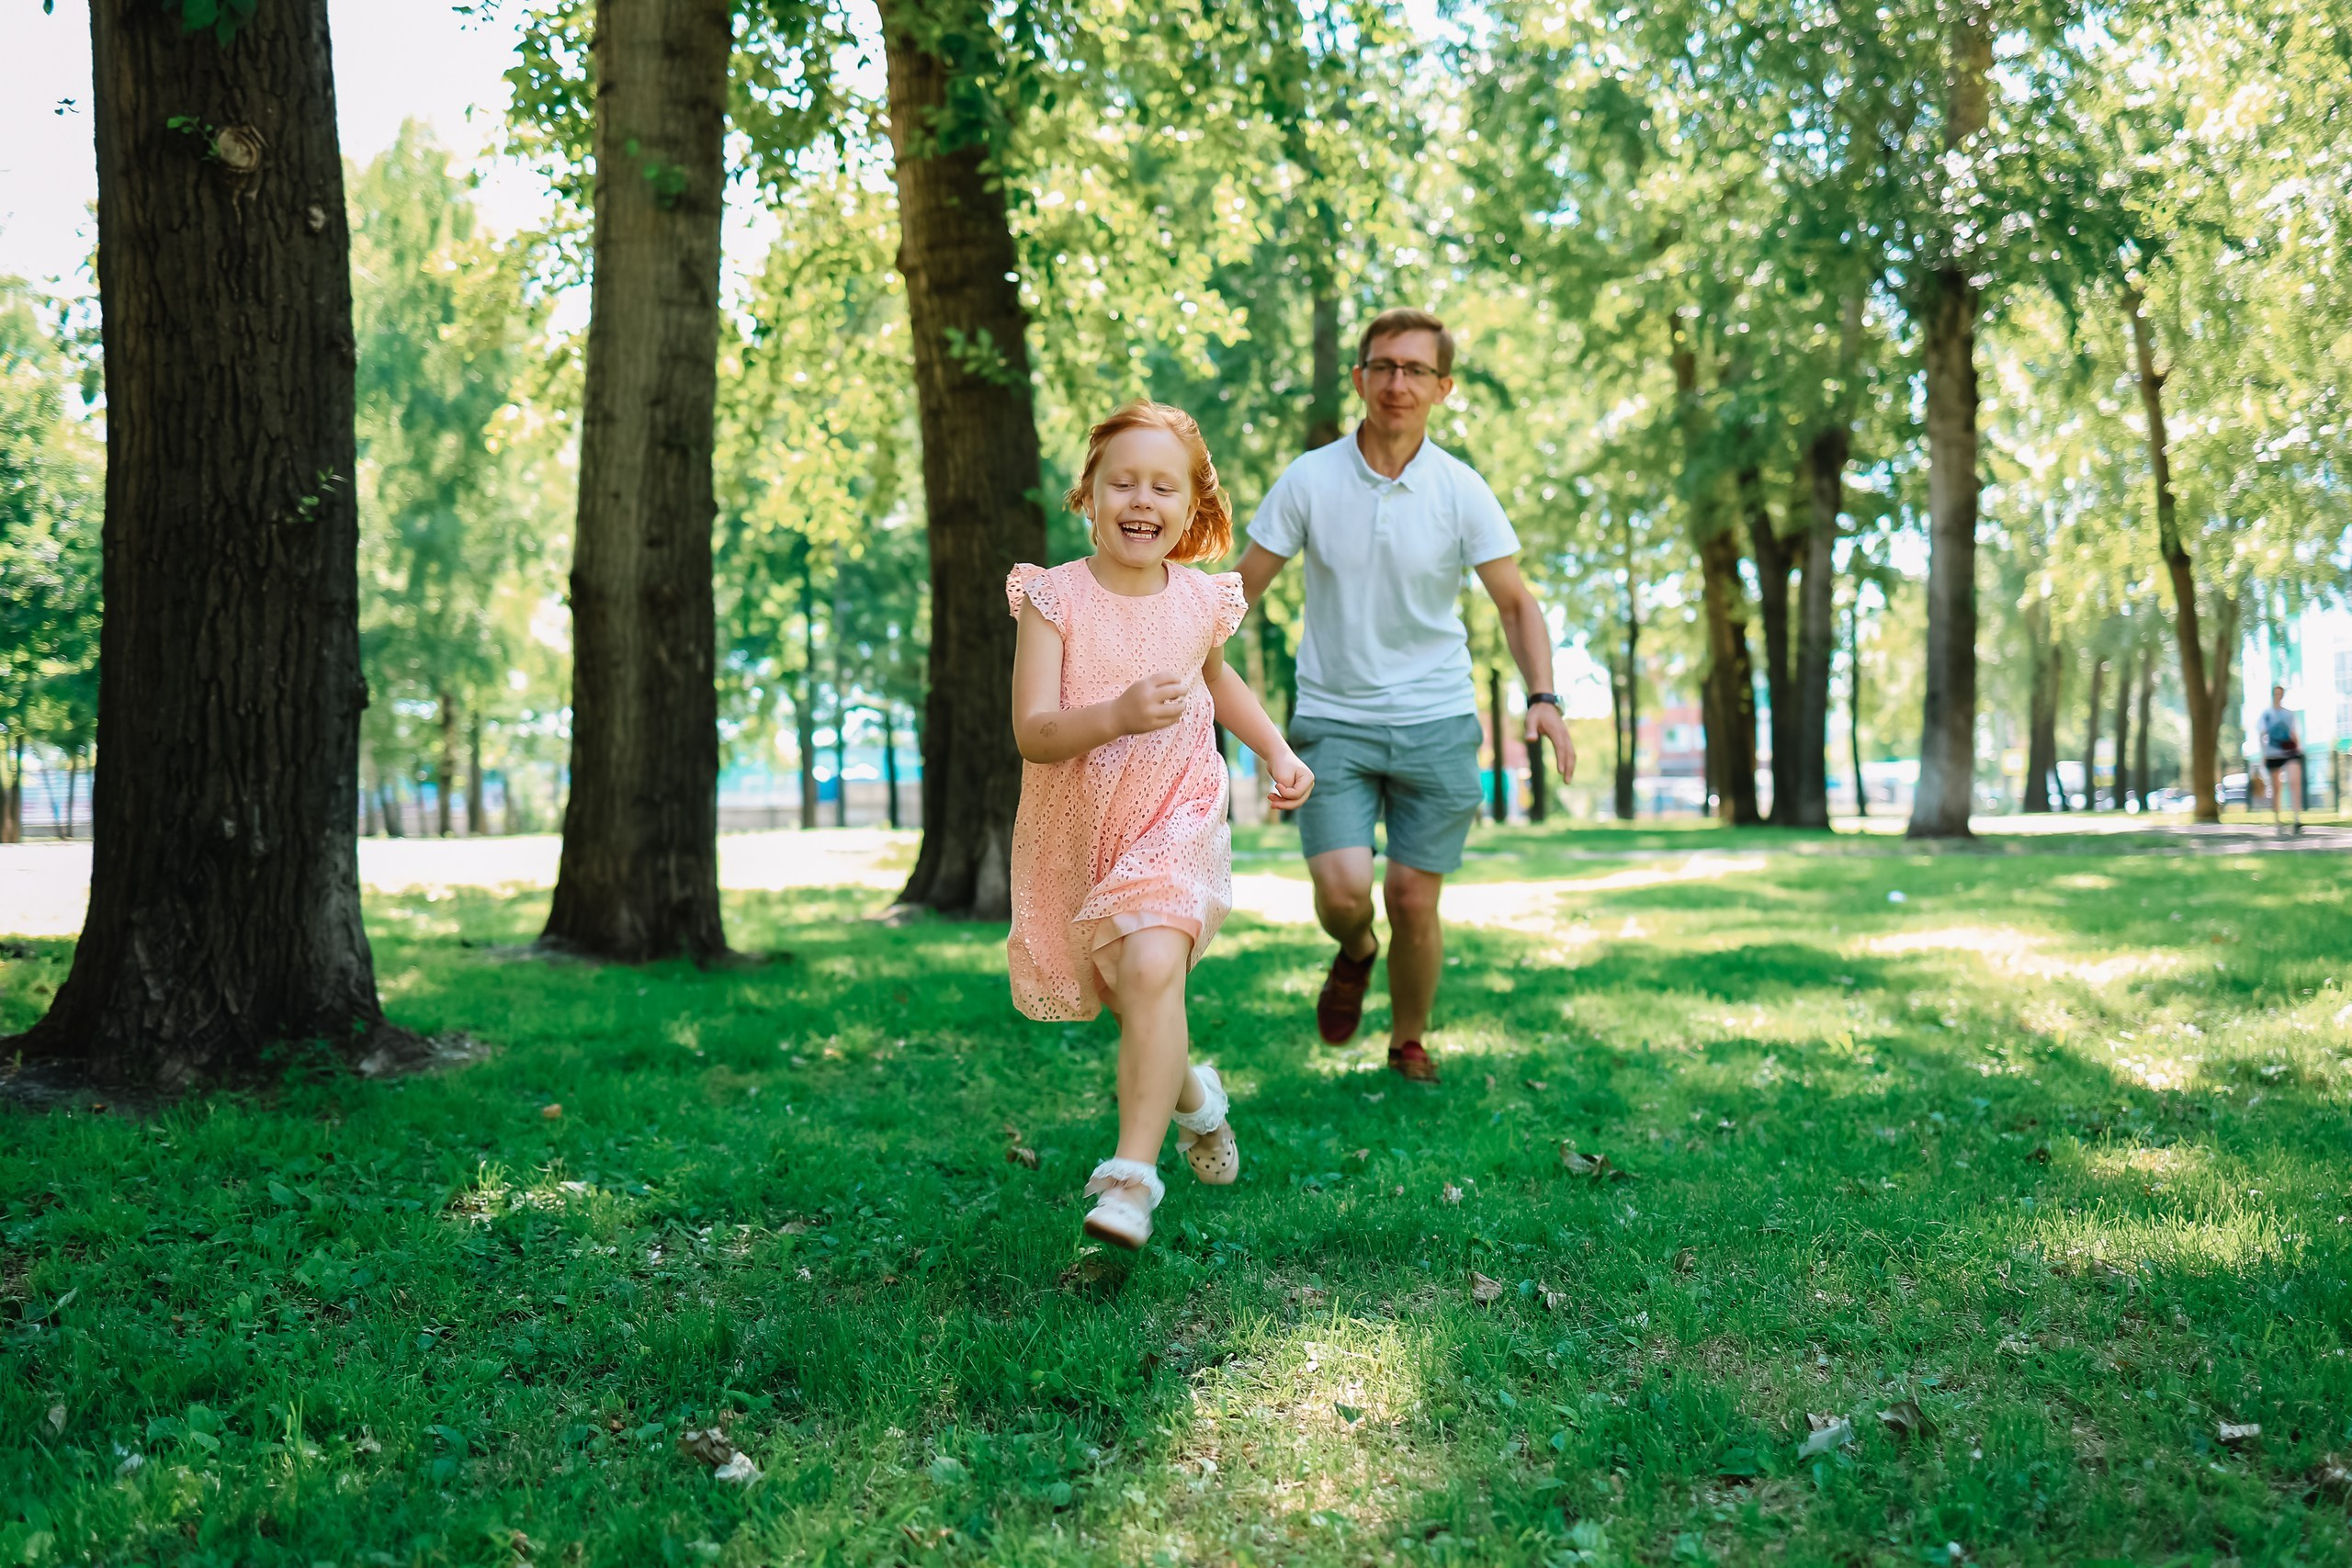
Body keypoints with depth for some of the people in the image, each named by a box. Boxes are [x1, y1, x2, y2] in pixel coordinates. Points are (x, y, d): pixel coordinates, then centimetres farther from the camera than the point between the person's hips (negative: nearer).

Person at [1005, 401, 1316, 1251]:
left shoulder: (1201, 600, -2)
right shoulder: (1055, 597, -13)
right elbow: (1032, 733, -21)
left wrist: (1279, 751, 11)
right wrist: (1117, 716, -38)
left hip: (1174, 822, 0)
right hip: (1076, 833, 1)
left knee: (1151, 968, -26)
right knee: (1128, 996, 17)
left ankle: (1134, 1173, -22)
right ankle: (1191, 1094, 50)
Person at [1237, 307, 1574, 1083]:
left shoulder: (1462, 491, -3)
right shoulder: (1308, 480, -4)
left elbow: (1515, 601, 3)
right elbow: (1241, 587, 2)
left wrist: (1542, 698, -12)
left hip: (1435, 723, 1)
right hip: (1332, 720, 0)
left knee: (1414, 901, 1)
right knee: (1343, 887, -15)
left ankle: (1409, 1043, 26)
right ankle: (1354, 952, 23)